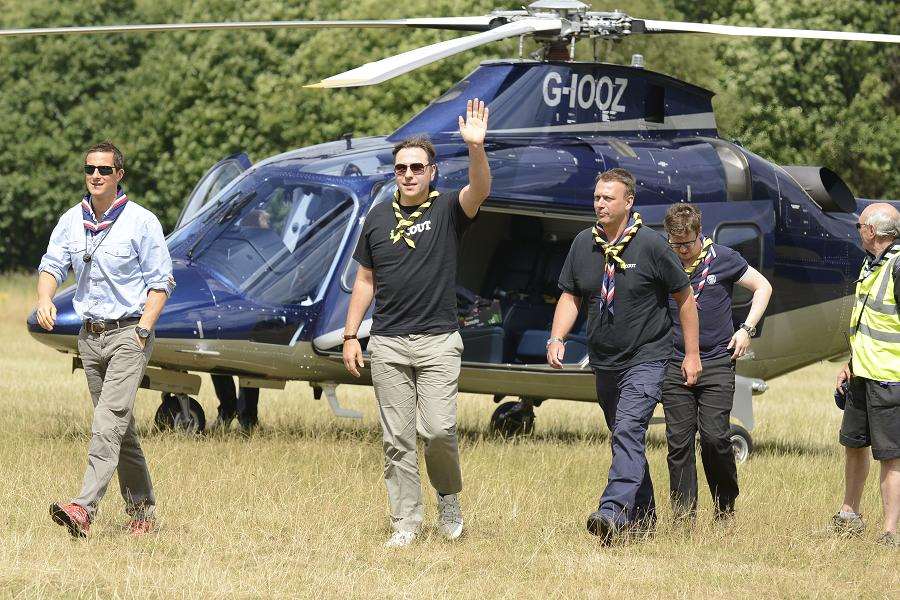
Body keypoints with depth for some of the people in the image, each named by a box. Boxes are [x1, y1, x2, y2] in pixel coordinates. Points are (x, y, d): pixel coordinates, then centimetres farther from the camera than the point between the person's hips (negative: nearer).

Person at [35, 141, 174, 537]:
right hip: (90, 336, 6)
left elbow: (160, 281, -6)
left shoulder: (141, 222, -7)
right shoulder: (71, 221, 8)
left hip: (129, 334, -6)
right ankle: (141, 508, 23)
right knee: (120, 427, 12)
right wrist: (45, 299, -17)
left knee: (108, 422, -17)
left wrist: (143, 330, -15)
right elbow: (52, 265, 5)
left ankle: (85, 509, -28)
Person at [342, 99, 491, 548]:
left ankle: (448, 500, 13)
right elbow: (365, 280, 16)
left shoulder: (447, 211, 1)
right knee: (397, 439, 1)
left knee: (439, 430, -12)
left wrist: (476, 148, -39)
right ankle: (405, 523, 6)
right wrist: (350, 336, 10)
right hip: (388, 343, 3)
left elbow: (480, 190, -21)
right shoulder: (378, 218, 11)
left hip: (437, 341, -3)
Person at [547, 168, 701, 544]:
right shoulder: (584, 244, 4)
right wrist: (556, 338, -8)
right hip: (604, 361, 6)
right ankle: (642, 516, 24)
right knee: (624, 438, 14)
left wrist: (692, 354, -2)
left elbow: (684, 298, -3)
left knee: (629, 432, -22)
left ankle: (613, 511, -36)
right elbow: (570, 296, 10)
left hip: (646, 360, -6)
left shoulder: (650, 245, -10)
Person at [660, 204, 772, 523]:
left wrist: (747, 329, 2)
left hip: (717, 363, -2)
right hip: (675, 364, 2)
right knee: (679, 441, 0)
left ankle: (726, 510, 8)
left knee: (714, 437, -9)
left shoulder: (722, 258, 0)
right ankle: (683, 517, 5)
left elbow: (763, 287, 11)